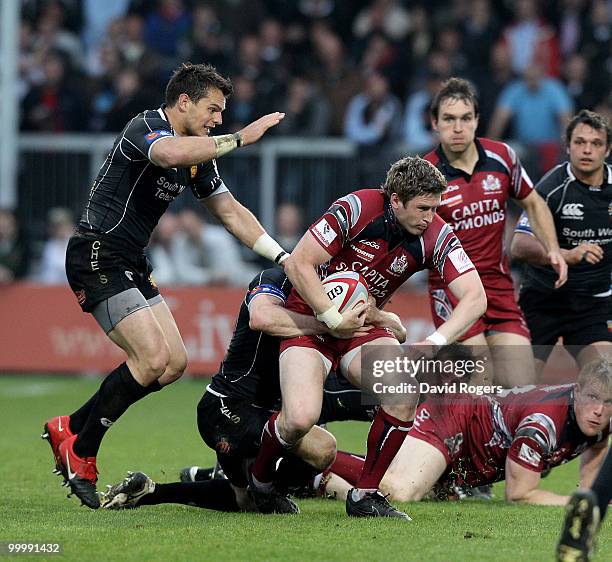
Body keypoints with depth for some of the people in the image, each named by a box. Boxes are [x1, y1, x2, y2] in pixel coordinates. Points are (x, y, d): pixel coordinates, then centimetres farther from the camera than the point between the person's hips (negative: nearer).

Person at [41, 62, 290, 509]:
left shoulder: (198, 156, 13)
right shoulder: (145, 128, -16)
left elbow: (230, 211, 19)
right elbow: (170, 153, -40)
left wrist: (282, 257, 10)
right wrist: (240, 138, -35)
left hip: (131, 265, 10)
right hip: (97, 257, -10)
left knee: (175, 363, 4)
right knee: (152, 358, -19)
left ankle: (70, 428, 12)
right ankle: (80, 453, -5)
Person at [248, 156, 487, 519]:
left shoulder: (436, 236, -14)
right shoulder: (356, 209, -23)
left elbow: (475, 297, -21)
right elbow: (298, 264, -18)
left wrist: (435, 343, -35)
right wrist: (334, 319, -22)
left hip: (366, 325, 4)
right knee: (300, 419, -25)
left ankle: (366, 495, -9)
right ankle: (259, 480, 9)